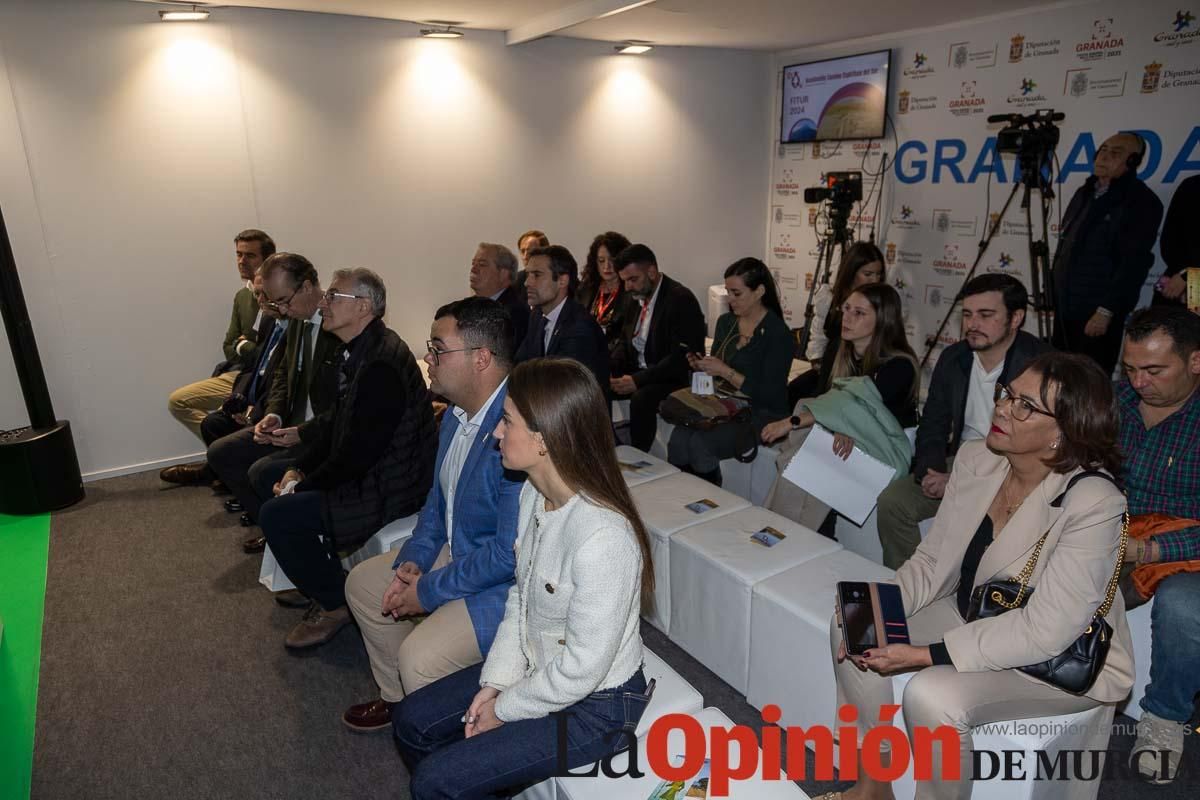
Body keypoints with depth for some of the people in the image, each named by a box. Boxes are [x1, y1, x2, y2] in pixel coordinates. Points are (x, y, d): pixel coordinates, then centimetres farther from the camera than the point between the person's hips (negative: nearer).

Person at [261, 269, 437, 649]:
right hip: (365, 470, 11)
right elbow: (335, 421, 14)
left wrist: (305, 485, -11)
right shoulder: (358, 351, 7)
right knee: (266, 474, 15)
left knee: (277, 514, -16)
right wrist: (298, 469, 4)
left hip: (389, 489, -10)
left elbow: (358, 452, -25)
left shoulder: (382, 364, -26)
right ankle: (317, 575, 26)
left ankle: (336, 604, 4)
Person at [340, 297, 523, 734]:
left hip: (510, 581, -10)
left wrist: (429, 591, -18)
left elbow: (510, 552, -30)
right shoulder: (456, 415, 0)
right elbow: (439, 499, 14)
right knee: (363, 581, 17)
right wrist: (414, 559, -1)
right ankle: (397, 697, 34)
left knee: (420, 657, -24)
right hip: (457, 551, 10)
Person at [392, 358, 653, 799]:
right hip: (536, 666, 8)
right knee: (412, 721, 12)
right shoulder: (534, 494, -7)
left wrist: (505, 709, -12)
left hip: (594, 705, -8)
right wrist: (495, 683, -2)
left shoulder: (603, 539, -35)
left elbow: (581, 672, -26)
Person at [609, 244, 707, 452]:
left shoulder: (680, 299, -16)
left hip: (675, 379, -8)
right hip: (638, 374, 8)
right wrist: (611, 372, -4)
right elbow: (626, 343, 16)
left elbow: (682, 357, -22)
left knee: (642, 398, -33)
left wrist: (638, 380, -26)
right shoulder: (637, 297, 9)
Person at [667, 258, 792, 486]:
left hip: (761, 414, -6)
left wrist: (726, 372, -17)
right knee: (679, 436, -24)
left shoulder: (778, 334, -10)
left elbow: (769, 395, -14)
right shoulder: (725, 322, 11)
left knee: (700, 443, -29)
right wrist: (702, 366, -2)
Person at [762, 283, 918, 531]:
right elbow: (830, 400, -4)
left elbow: (852, 406, -27)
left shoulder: (899, 365, -19)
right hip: (846, 439, 6)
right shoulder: (842, 351, 2)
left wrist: (791, 422, -30)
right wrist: (840, 429, -28)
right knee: (794, 462, -22)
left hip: (887, 446, -6)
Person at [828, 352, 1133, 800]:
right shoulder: (975, 460, -9)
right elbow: (932, 561, -2)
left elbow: (1044, 632, -28)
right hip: (976, 619, 7)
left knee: (932, 694, -29)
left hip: (1066, 660, -7)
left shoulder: (1093, 505, -29)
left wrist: (926, 655, -30)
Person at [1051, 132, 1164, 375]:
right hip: (1065, 307, 7)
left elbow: (1134, 263, -15)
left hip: (1097, 312, -7)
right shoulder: (1085, 193, 15)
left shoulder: (1142, 202, -7)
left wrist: (1106, 311, -19)